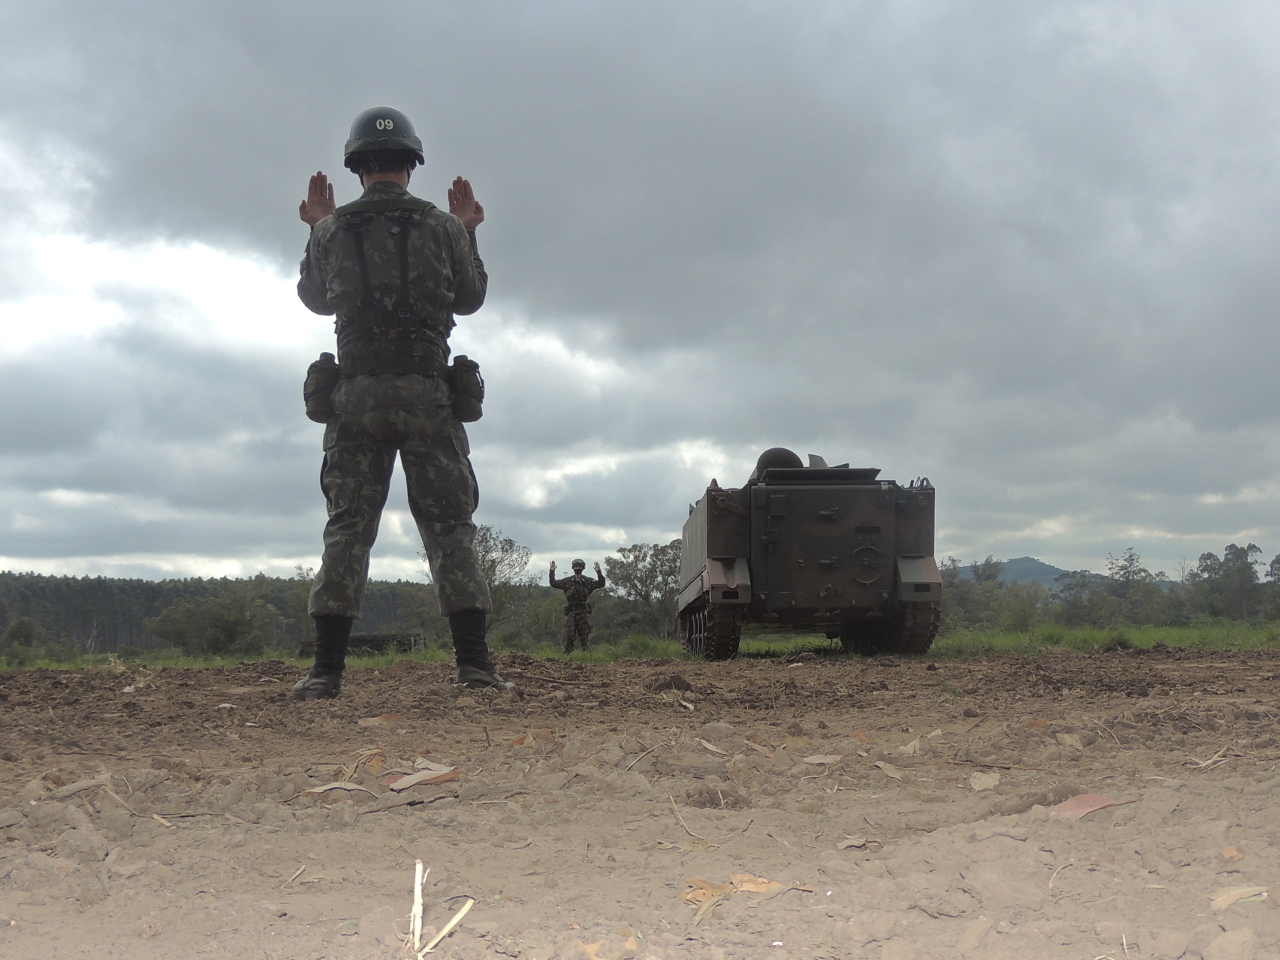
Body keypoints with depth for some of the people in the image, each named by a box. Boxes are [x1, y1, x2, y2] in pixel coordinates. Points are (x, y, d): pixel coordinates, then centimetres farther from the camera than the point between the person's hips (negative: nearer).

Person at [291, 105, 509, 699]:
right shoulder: (442, 226, 4)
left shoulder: (332, 230, 5)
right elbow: (470, 298, 17)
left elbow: (316, 299, 22)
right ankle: (474, 661, -5)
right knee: (449, 524, 2)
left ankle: (326, 671, -2)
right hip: (427, 394, -1)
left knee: (347, 527, 3)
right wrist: (467, 233, 27)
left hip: (356, 395, 1)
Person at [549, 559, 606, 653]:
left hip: (584, 612, 0)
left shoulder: (588, 582, 5)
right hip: (571, 612, 0)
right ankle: (567, 654, 1)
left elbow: (601, 583, -2)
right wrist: (552, 571, -10)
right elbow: (554, 583, 2)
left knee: (585, 636, 1)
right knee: (569, 636, -3)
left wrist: (598, 572, -15)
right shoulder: (567, 581, 5)